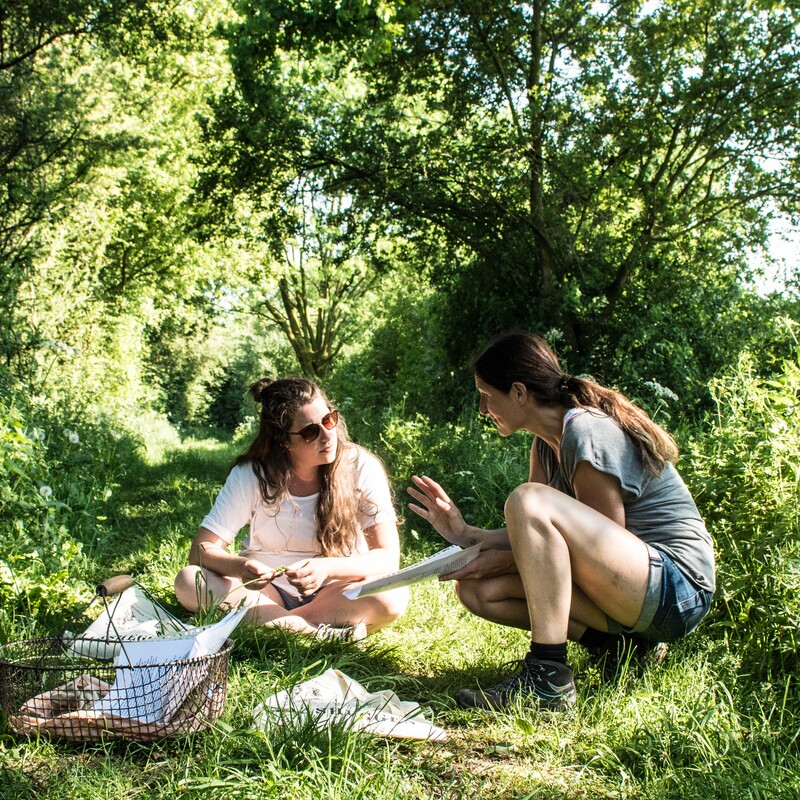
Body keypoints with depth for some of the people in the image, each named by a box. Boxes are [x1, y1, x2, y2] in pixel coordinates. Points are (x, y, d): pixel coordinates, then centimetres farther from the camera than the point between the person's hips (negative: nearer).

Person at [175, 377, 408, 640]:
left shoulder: (362, 468, -13)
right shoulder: (251, 474, -10)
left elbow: (389, 558, -16)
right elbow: (202, 550, -11)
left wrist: (327, 568, -35)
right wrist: (239, 567, -34)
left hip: (336, 593, -1)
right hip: (268, 590, 2)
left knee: (393, 597, -32)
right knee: (188, 581, -25)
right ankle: (318, 631, -29)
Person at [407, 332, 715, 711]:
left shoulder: (586, 433, -18)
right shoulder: (547, 443, 10)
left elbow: (602, 548, -16)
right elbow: (541, 539, 8)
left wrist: (506, 560, -14)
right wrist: (467, 534, -2)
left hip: (678, 587, -9)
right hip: (630, 589, 10)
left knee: (529, 500, -28)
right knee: (476, 588, 1)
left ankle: (548, 678, -25)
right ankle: (618, 642, 0)